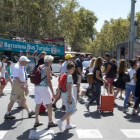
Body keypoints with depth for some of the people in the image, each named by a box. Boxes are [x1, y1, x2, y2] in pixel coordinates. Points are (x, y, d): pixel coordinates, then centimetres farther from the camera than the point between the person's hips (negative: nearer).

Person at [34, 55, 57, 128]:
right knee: (49, 104, 4)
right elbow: (49, 81, -13)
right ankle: (50, 122, 10)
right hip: (44, 87, -7)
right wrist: (53, 92, -12)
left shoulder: (40, 67, 13)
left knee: (38, 104, 12)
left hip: (37, 86, 7)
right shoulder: (47, 68, -8)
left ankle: (36, 122, 18)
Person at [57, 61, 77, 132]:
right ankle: (61, 120, -12)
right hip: (68, 94, -9)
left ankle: (68, 124, 24)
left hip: (63, 94, 9)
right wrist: (69, 97, -20)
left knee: (68, 109, 17)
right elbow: (69, 87, -20)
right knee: (73, 110, -1)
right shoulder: (70, 76, -16)